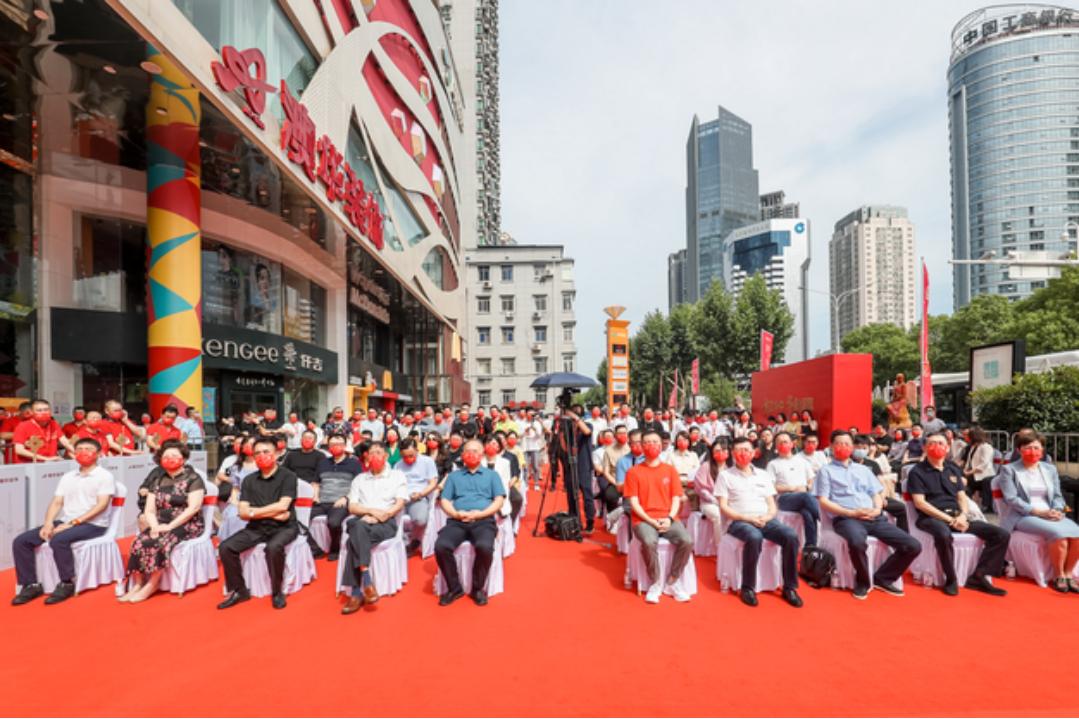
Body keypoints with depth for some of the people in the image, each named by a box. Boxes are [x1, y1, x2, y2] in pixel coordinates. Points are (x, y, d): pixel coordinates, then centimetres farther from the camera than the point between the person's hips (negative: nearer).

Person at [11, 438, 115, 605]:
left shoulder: (105, 476, -4)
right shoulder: (67, 477, 18)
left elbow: (101, 505, -13)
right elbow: (56, 503, 12)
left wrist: (73, 523, -20)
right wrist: (48, 523, -8)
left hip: (93, 525, -7)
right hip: (64, 522, 7)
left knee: (58, 540, -33)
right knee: (21, 541, -7)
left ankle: (67, 584, -17)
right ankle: (31, 585, 1)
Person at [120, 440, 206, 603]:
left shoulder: (193, 479, -3)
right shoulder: (158, 480, 15)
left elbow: (193, 507, -13)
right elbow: (149, 510, 11)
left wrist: (170, 526, -18)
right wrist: (154, 526, -9)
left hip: (187, 525, -5)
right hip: (161, 525, 6)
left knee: (160, 543, -30)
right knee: (139, 542, -21)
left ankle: (150, 586, -18)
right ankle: (138, 584, -15)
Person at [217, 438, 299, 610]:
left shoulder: (287, 476, -5)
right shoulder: (249, 480, 9)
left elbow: (282, 506, -16)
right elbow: (243, 512, 1)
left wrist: (254, 511, -7)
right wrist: (272, 513, -12)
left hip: (283, 527, -5)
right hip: (257, 527, 5)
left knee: (273, 547, -35)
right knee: (226, 547, -15)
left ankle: (277, 591, -11)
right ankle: (239, 591, 3)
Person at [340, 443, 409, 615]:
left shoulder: (397, 475, 12)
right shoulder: (359, 479, 21)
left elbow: (399, 504, 1)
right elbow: (352, 507, 10)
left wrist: (382, 515, -15)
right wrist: (372, 511, -9)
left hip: (386, 522, -2)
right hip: (361, 521, 3)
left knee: (354, 540, -32)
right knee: (359, 527, -36)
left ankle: (356, 592, -32)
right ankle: (366, 580, -37)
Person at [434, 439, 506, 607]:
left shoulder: (492, 475, 19)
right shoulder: (453, 476, 23)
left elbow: (499, 500, 7)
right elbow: (444, 500, 13)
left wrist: (480, 513, -9)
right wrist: (455, 513, -9)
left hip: (484, 520, -2)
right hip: (457, 521, 2)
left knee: (485, 547, -33)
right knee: (441, 546, -28)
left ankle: (478, 588, -7)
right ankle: (454, 587, -6)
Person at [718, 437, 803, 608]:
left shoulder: (764, 475, 18)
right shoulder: (725, 475, 5)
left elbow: (772, 506, 15)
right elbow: (724, 507, -2)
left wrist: (767, 517, -9)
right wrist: (747, 518, -15)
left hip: (765, 520, 4)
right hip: (739, 521, -4)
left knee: (791, 536, -24)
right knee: (755, 538, -37)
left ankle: (789, 587, -8)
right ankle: (748, 587, -19)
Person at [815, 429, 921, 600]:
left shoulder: (863, 469, 24)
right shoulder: (826, 471, 7)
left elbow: (877, 493, 20)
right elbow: (823, 501, -2)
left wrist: (877, 509, -4)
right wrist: (852, 513, -12)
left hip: (873, 518, 6)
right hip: (846, 518, -6)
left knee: (913, 546, -9)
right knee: (857, 542, -39)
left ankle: (883, 579, 10)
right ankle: (863, 581, -9)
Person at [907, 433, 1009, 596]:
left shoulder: (953, 470, 18)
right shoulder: (917, 471, -2)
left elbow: (962, 497, 15)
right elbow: (920, 503, -9)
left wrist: (962, 515, -6)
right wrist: (948, 518, -16)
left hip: (957, 516, 7)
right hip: (931, 518, -6)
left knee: (1002, 534, -7)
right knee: (944, 535, -39)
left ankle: (978, 576, -3)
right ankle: (951, 579, -17)